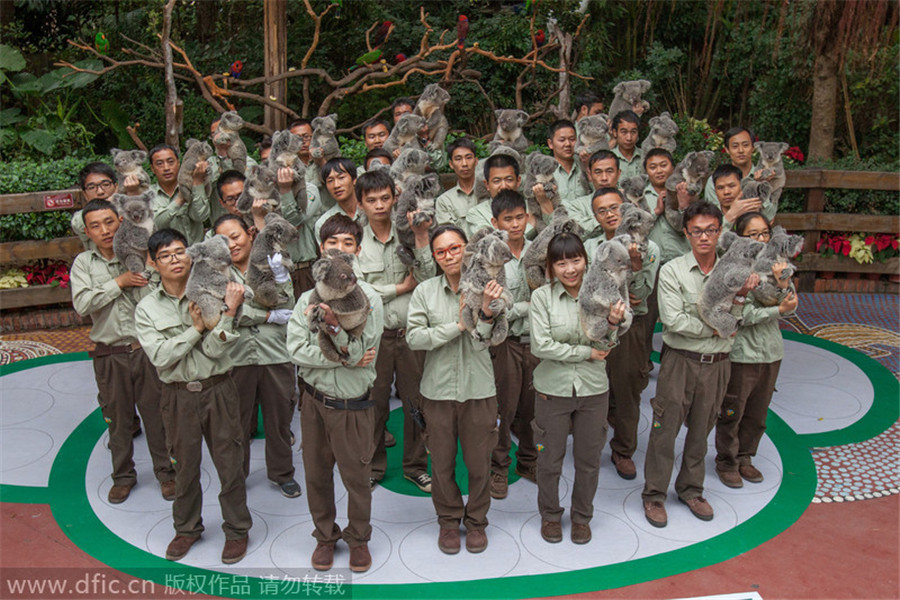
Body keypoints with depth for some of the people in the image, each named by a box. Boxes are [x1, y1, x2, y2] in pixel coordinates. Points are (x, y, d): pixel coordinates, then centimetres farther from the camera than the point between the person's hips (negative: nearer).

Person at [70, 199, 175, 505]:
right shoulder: (84, 263, 1)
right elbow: (82, 304, -14)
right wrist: (119, 282, -15)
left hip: (147, 349, -1)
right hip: (110, 355, 1)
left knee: (156, 413, 8)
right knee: (118, 418, 14)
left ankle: (165, 471, 26)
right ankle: (123, 474, 33)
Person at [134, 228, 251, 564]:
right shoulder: (147, 308, -2)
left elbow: (215, 350, -13)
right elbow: (160, 357, -13)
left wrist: (229, 312, -25)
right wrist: (196, 328, -16)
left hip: (217, 389, -1)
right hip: (178, 395, 1)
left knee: (229, 462, 7)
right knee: (185, 464, 15)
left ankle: (236, 529, 25)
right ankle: (187, 528, 36)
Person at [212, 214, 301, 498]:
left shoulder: (270, 264, 3)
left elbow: (287, 307, -6)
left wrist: (279, 277, -21)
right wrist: (271, 316, -12)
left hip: (275, 354, 1)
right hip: (236, 356, -1)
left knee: (279, 418, 12)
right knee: (238, 420, 11)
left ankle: (281, 473, 31)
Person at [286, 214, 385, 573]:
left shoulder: (369, 298, -9)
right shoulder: (308, 298, -1)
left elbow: (360, 353, -17)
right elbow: (296, 351, -11)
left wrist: (334, 324, -31)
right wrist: (342, 358, -18)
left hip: (352, 404, -2)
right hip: (315, 399, 3)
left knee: (356, 476, 10)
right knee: (317, 473, 15)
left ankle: (358, 537, 33)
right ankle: (325, 536, 37)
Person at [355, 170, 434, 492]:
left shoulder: (408, 234, 2)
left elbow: (426, 278, -9)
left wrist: (421, 238, -16)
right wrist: (402, 287, -8)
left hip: (410, 331, 1)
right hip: (374, 334, -1)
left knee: (416, 401, 9)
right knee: (374, 403, 9)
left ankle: (415, 465, 27)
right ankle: (373, 466, 27)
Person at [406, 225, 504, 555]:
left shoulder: (483, 289, -4)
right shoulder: (425, 291, -3)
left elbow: (480, 342, -12)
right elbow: (413, 337, -11)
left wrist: (486, 310, -30)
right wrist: (457, 326, -19)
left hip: (479, 389, 0)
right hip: (439, 389, 0)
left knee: (479, 462, 11)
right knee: (442, 463, 12)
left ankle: (476, 520, 33)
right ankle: (449, 521, 34)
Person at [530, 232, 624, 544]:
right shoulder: (542, 296, -10)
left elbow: (604, 348, -2)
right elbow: (541, 346, -17)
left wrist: (613, 323, -22)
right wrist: (586, 352, -14)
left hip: (593, 389, 2)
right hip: (553, 389, -2)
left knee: (589, 459, 14)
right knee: (550, 459, 12)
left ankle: (582, 517, 36)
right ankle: (550, 516, 35)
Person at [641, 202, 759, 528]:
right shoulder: (672, 271, -9)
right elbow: (673, 320, -17)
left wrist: (740, 295, -17)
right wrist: (712, 329, -10)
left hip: (717, 363, 4)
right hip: (680, 361, -4)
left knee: (701, 429, 15)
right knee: (665, 428, 1)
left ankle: (691, 489, 32)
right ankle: (653, 495, 16)